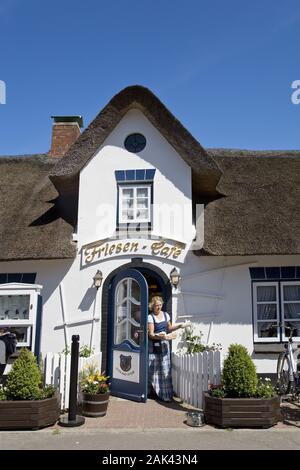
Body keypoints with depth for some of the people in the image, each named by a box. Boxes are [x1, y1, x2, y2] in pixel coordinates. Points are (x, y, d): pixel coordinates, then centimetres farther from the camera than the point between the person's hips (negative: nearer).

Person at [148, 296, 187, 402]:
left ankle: (165, 394, 6)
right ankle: (147, 392, 16)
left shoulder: (166, 315, 7)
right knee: (152, 370, 1)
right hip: (154, 346, -4)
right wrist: (162, 337, -26)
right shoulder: (150, 317, -9)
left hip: (164, 345, 4)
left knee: (164, 369, 2)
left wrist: (179, 325, 9)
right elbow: (151, 334, -13)